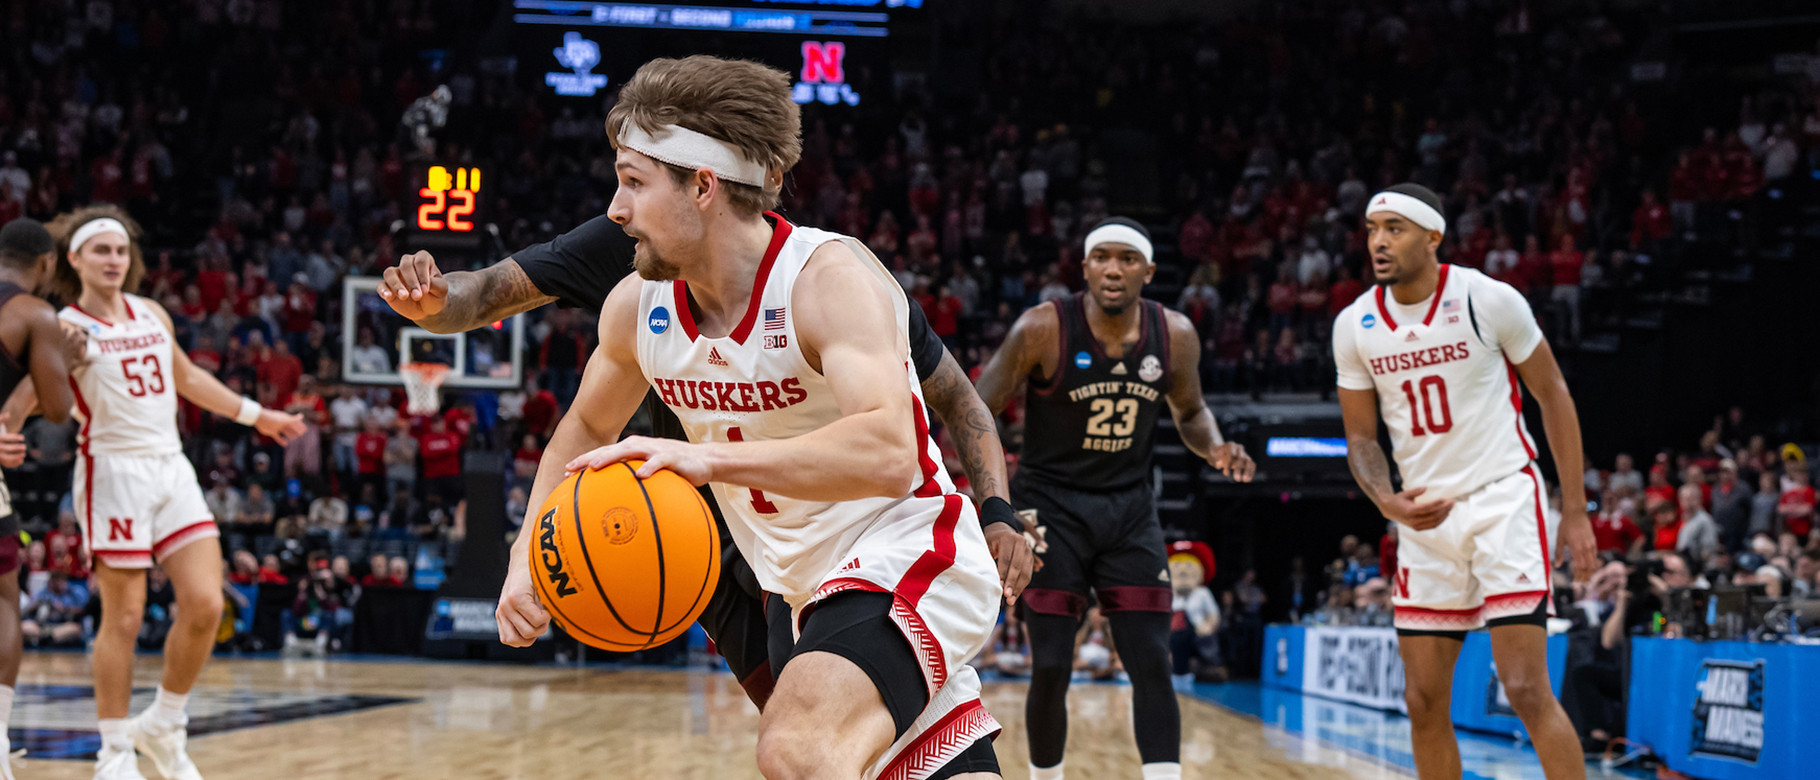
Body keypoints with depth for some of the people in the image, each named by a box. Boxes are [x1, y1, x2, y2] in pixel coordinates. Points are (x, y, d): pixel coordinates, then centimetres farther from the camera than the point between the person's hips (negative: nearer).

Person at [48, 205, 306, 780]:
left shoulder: (152, 315, 14)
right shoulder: (67, 329, -4)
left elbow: (187, 377, 29)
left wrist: (255, 415, 34)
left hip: (171, 469, 6)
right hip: (114, 472, -6)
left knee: (205, 605, -4)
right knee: (124, 617, -3)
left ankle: (163, 726, 15)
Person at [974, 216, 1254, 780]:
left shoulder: (1175, 335, -5)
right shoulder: (1043, 329, -16)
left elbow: (1190, 411, 13)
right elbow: (979, 410, -8)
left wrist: (1215, 447, -8)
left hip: (1129, 509, 3)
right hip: (1052, 507, -3)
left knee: (1152, 665, -5)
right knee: (1050, 670, -4)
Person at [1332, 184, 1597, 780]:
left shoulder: (1489, 301, -11)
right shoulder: (1354, 327, 0)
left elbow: (1552, 394, -1)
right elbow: (1362, 437, 8)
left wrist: (1576, 512, -4)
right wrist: (1387, 502, -13)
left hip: (1505, 501, -5)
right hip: (1424, 514, 5)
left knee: (1526, 690, -15)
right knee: (1424, 702, 5)